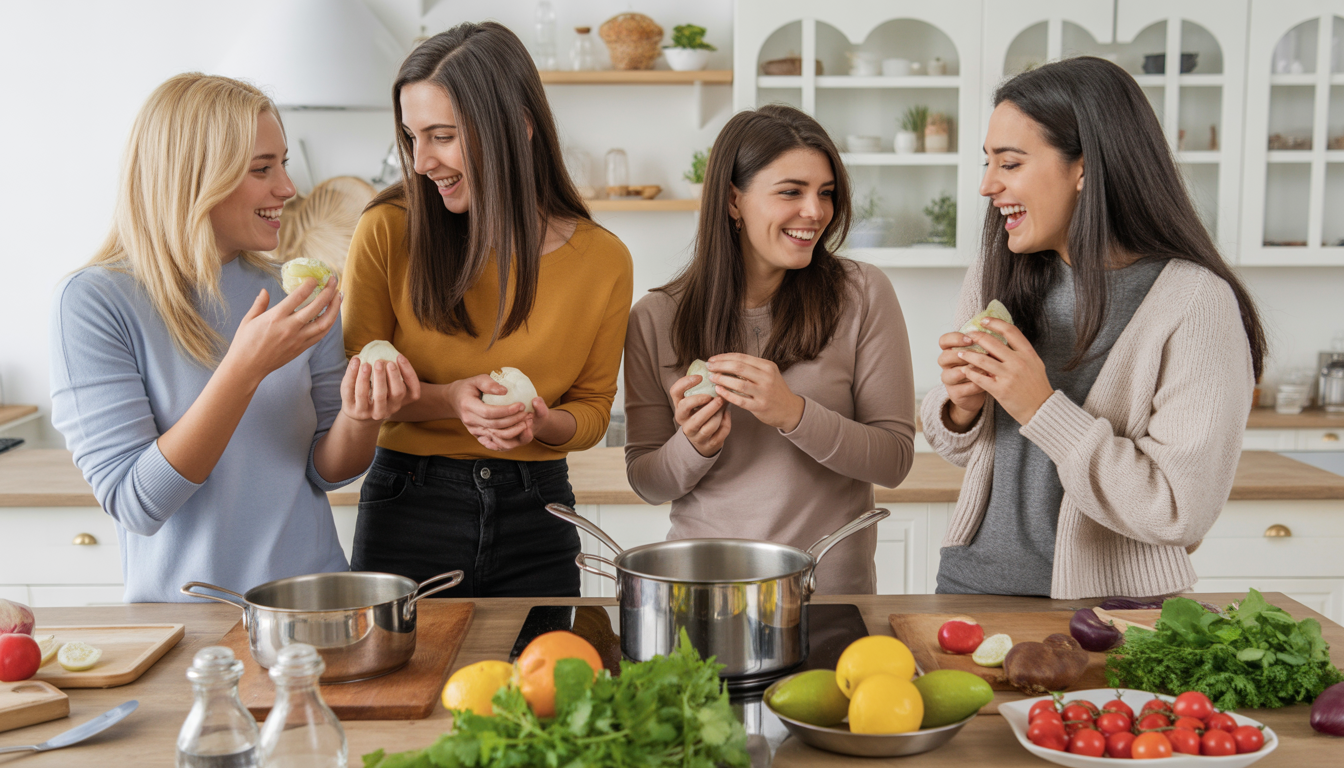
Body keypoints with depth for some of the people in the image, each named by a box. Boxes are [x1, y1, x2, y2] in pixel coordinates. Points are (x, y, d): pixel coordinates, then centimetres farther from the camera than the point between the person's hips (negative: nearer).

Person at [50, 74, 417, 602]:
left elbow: (325, 472, 9)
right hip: (182, 615, -2)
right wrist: (244, 368, -22)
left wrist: (359, 415, -12)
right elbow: (136, 505, -14)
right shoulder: (92, 302, -7)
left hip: (313, 601, 3)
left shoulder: (294, 294, 5)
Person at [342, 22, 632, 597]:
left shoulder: (602, 260, -5)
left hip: (534, 523, 2)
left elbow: (593, 408, 6)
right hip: (408, 508, -1)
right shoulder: (389, 233, -9)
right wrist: (445, 401, -19)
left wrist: (540, 422, -16)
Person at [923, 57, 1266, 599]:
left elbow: (1184, 509, -21)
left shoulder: (1195, 302, -18)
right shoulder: (993, 279, -1)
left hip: (1106, 603, -5)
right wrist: (961, 407, -13)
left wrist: (1043, 410, -24)